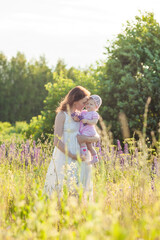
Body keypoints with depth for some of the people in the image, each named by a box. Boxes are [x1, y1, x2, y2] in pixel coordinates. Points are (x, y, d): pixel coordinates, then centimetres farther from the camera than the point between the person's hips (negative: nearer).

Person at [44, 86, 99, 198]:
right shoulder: (62, 115, -7)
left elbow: (96, 137, 11)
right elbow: (57, 141, -13)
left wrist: (85, 139, -10)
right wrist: (73, 156, -14)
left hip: (78, 158, 7)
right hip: (64, 158, -7)